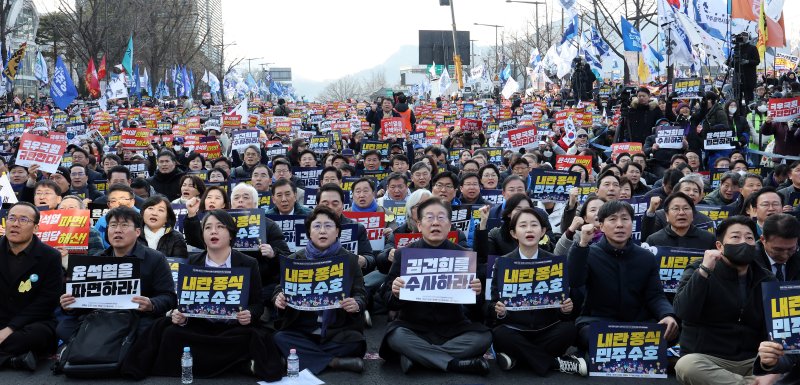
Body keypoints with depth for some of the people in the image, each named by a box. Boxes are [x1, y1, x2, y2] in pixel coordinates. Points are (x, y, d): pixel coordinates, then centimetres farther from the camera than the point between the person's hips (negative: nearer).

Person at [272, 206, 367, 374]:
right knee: (280, 339, -27)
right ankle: (335, 362, -26)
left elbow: (361, 294, 2)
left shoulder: (350, 259, 6)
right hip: (301, 329, 2)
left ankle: (308, 359, -19)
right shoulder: (294, 260, 8)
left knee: (355, 342, -31)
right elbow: (280, 290, 6)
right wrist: (278, 299, -19)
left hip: (338, 330, -1)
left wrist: (356, 304, -23)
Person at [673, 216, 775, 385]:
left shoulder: (766, 280, 9)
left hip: (751, 362, 2)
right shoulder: (698, 271, 0)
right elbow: (683, 313, -17)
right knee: (686, 365, -37)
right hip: (706, 359, -1)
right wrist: (704, 271, -22)